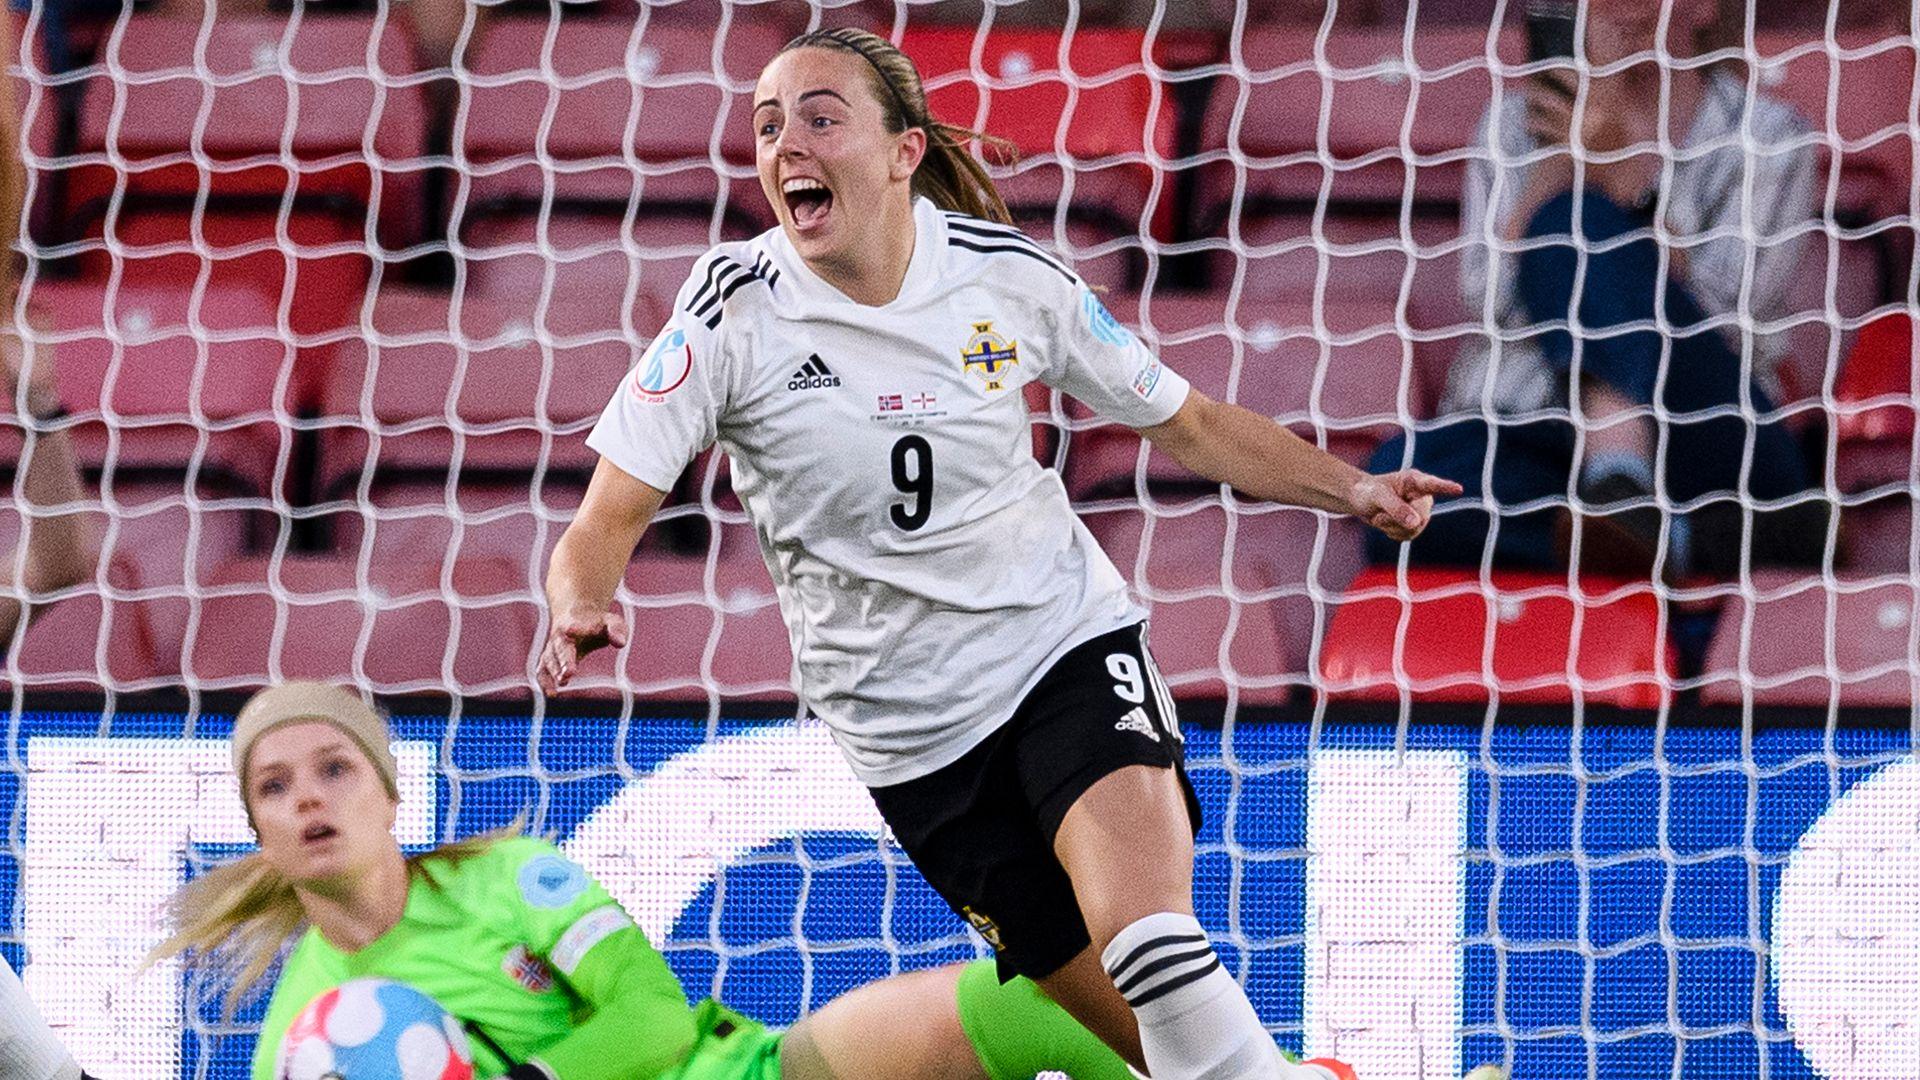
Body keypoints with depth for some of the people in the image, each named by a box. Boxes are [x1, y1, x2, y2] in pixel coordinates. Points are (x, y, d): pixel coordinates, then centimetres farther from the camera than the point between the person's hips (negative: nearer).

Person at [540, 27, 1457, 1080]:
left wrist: (1348, 487, -6)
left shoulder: (1007, 276, -7)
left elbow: (1187, 424, 8)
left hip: (1070, 646, 0)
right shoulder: (734, 312, -11)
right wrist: (579, 609, -35)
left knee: (1145, 940, -29)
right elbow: (608, 518, -13)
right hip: (914, 735, 0)